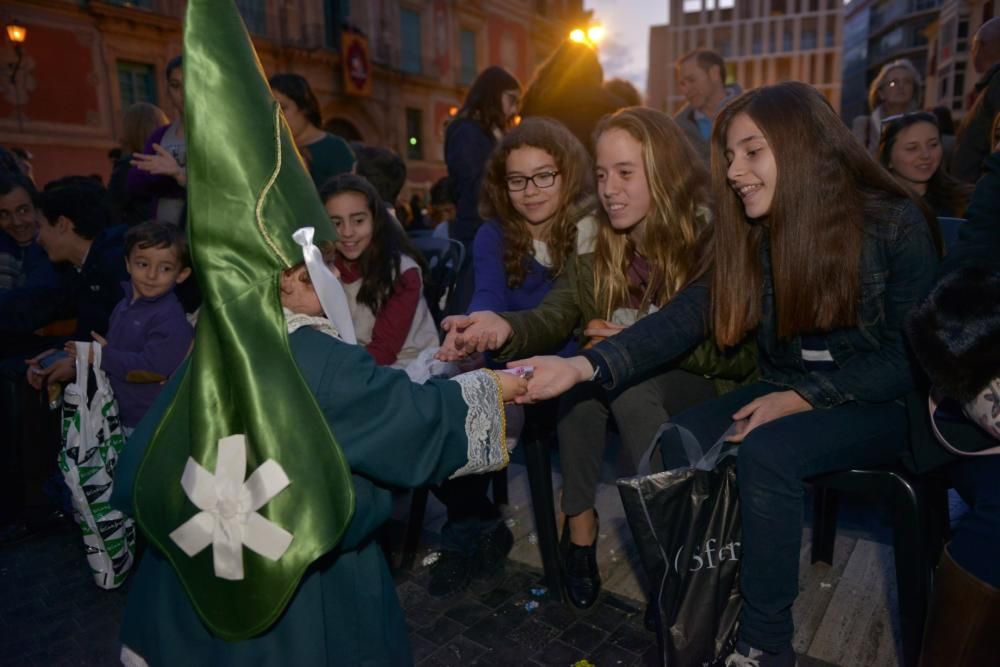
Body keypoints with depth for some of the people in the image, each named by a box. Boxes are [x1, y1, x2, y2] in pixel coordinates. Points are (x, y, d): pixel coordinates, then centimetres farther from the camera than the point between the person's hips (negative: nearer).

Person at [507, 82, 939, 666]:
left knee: (765, 451, -31)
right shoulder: (753, 234, -2)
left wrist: (802, 398, -22)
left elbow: (910, 353, -12)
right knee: (682, 441, -20)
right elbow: (683, 318, -15)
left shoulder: (896, 223, -13)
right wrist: (584, 366, -29)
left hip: (879, 404, -4)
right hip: (786, 395, 5)